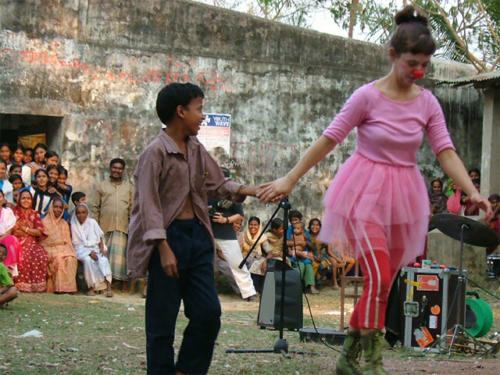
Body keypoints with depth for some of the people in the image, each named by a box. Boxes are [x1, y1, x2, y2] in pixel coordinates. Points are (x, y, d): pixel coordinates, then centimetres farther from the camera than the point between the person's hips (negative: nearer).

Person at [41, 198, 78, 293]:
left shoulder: (64, 224, 21)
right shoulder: (45, 222, 8)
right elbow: (42, 241, 4)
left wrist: (71, 252, 0)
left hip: (63, 249, 3)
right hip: (50, 249, -3)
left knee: (71, 259, -31)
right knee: (58, 260, -35)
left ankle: (68, 287, -32)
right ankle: (58, 288, -35)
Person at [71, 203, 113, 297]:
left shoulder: (92, 222, 11)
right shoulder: (74, 225, 4)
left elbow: (100, 237, 13)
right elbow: (76, 244, -2)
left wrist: (102, 248, -7)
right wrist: (89, 252, -15)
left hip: (95, 248, 2)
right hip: (82, 250, -2)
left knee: (104, 260, -29)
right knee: (88, 260, -35)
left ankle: (108, 286, -41)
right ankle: (92, 287, -32)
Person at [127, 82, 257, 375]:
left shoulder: (196, 149, 12)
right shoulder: (156, 152, -11)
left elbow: (218, 185, 19)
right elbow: (149, 204, -15)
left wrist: (253, 191, 4)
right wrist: (164, 249, -21)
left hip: (197, 234, 7)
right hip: (168, 236, -7)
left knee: (209, 312, 3)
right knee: (163, 319, -1)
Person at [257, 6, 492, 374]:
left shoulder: (427, 102, 0)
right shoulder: (368, 96, -12)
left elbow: (446, 152, -3)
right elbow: (328, 140, -9)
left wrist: (473, 192, -16)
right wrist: (289, 179, -11)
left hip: (403, 195, 5)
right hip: (366, 192, -5)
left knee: (383, 284, 9)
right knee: (378, 278, -17)